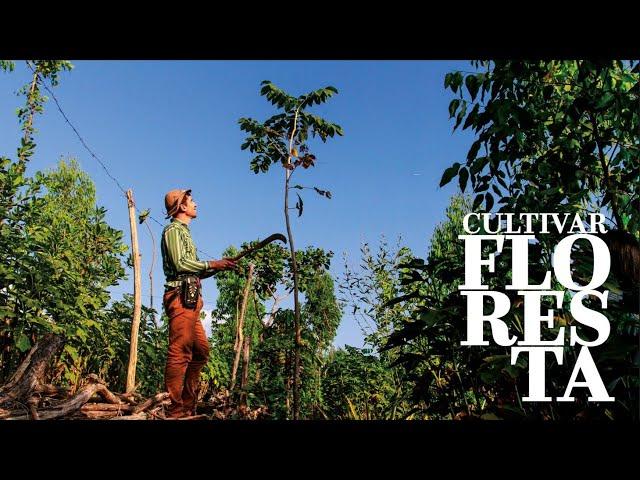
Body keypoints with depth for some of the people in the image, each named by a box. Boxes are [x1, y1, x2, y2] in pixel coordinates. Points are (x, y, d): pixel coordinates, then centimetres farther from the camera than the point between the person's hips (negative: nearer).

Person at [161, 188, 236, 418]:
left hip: (191, 300, 10)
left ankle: (188, 407, 14)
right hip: (180, 297, -10)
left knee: (201, 350, 10)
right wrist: (212, 264, -8)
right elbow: (180, 264, -15)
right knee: (180, 352, -13)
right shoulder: (173, 230, -1)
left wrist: (217, 267, 12)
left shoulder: (184, 232, 28)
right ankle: (174, 411, -13)